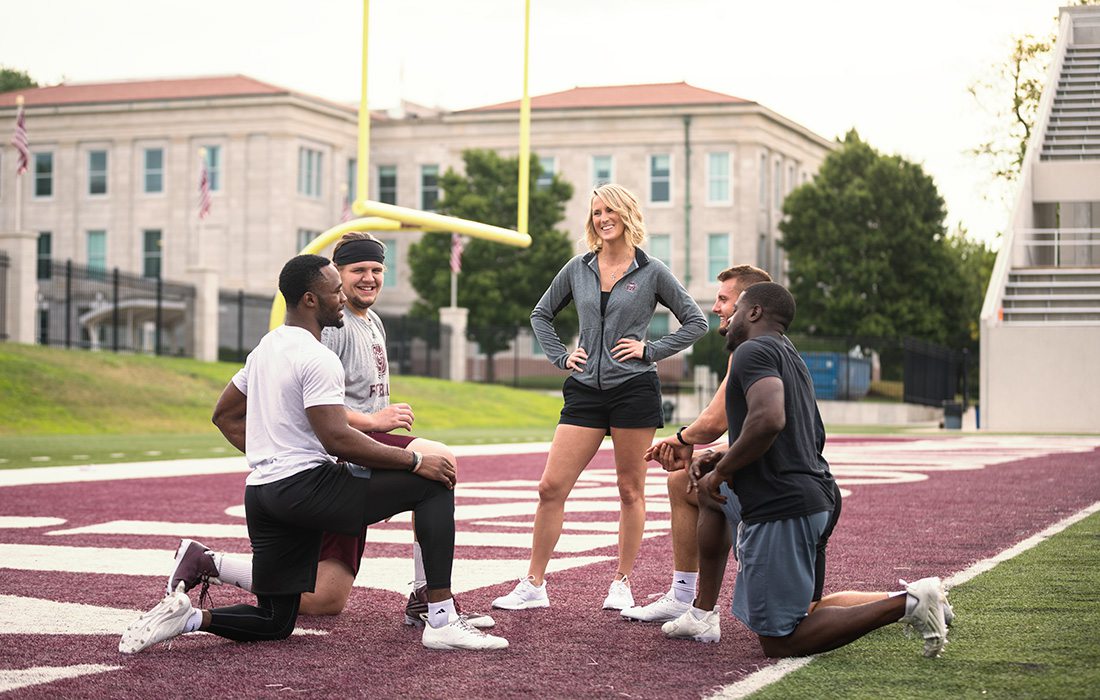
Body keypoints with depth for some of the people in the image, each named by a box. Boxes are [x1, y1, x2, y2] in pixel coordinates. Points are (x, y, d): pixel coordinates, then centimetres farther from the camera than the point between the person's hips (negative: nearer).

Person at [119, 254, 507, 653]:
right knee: (434, 483, -4)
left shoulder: (266, 347, 17)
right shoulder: (317, 358, -13)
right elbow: (337, 440, -21)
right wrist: (415, 461, -14)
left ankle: (186, 616, -5)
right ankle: (441, 621, -10)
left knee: (275, 624, 18)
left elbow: (225, 416, 27)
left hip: (261, 493, 9)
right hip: (306, 486, -9)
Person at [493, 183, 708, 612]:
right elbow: (541, 315, 23)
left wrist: (651, 350, -2)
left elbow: (695, 322, 6)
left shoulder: (652, 272, 1)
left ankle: (622, 584, 15)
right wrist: (560, 356, 10)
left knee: (630, 490, 4)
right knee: (551, 487, -4)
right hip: (586, 390, 3)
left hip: (634, 389, -3)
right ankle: (533, 586, 3)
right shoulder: (578, 269, 9)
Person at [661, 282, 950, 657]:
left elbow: (769, 419, -28)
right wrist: (725, 457, 20)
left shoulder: (753, 351, -10)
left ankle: (906, 603, -15)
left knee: (781, 642, -6)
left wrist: (722, 471, -13)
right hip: (818, 496, 10)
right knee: (707, 488, 29)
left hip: (783, 509, -10)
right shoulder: (790, 356, 22)